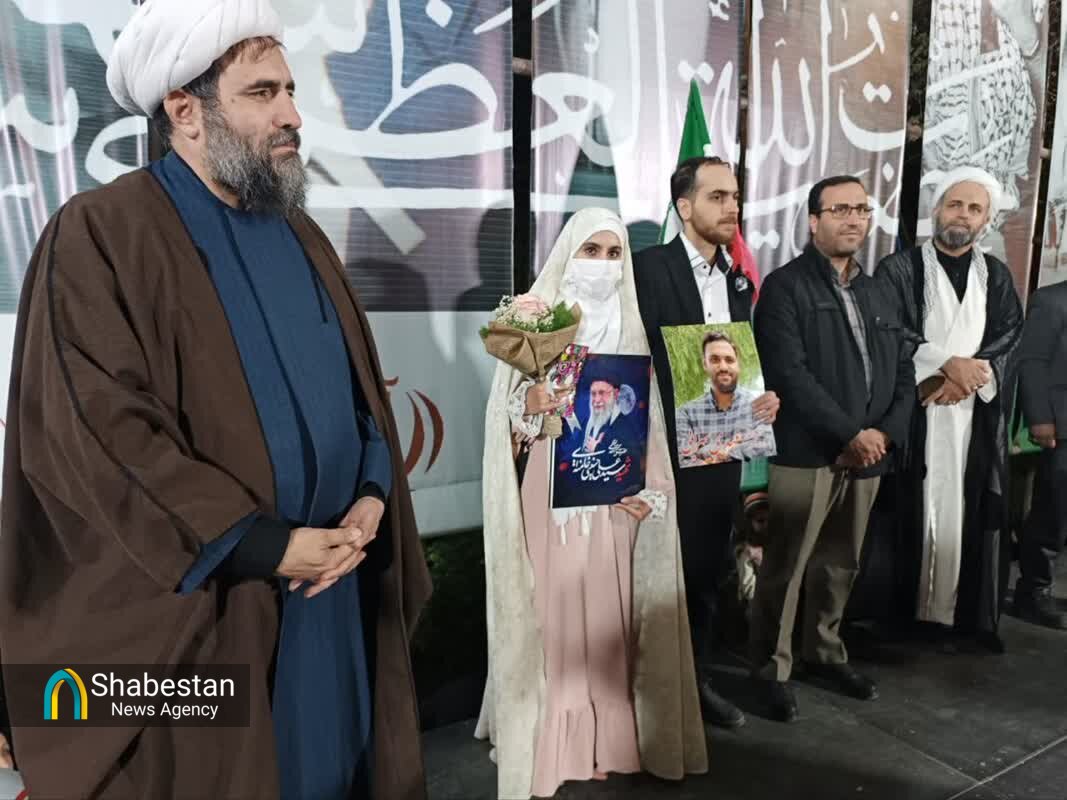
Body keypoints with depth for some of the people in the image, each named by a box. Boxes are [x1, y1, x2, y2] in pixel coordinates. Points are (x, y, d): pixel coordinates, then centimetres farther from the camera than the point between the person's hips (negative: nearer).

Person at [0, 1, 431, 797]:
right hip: (202, 604, -6)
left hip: (334, 582, 6)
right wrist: (266, 547, -19)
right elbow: (95, 432, -19)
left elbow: (363, 382, 11)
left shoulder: (300, 236, 11)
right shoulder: (100, 235, -11)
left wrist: (372, 498, -6)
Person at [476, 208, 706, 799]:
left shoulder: (631, 329, 9)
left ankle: (603, 739, 23)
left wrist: (652, 488, -3)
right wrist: (532, 404, -24)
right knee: (552, 614, 1)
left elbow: (647, 421, 8)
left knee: (607, 613, 8)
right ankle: (547, 743, 16)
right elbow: (511, 422, -3)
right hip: (552, 491, -3)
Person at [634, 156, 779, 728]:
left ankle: (697, 679, 31)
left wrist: (763, 398, -4)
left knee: (707, 571, 16)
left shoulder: (737, 281, 12)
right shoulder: (651, 268, -9)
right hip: (668, 448, -6)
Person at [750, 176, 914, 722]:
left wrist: (884, 434, -4)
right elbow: (789, 374, -15)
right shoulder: (785, 287, -4)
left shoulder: (876, 294, 17)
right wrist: (850, 435, -15)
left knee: (841, 565, 16)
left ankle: (825, 654, 33)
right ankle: (771, 669, 17)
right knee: (785, 568, 1)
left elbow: (903, 370, 13)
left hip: (867, 455, 6)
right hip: (806, 454, -6)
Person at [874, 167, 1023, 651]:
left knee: (973, 515, 4)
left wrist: (966, 377, -12)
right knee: (915, 513, -2)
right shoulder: (899, 270, 2)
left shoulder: (997, 276, 14)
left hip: (978, 416, 4)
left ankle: (970, 614, 15)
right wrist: (947, 364, -16)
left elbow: (1009, 338, 5)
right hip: (914, 412, -3)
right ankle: (904, 613, 8)